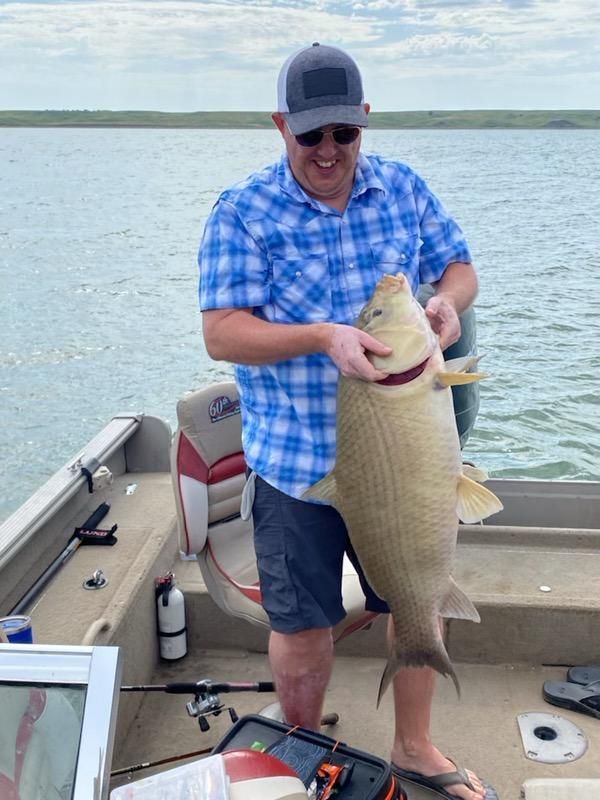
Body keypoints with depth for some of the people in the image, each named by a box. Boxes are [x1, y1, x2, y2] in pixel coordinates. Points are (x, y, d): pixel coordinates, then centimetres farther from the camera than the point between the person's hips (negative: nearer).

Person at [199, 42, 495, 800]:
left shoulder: (405, 188, 2)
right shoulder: (242, 213, -10)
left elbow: (459, 267, 10)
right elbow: (221, 334, -15)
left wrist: (447, 302, -14)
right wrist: (322, 338, -30)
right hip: (295, 458, -3)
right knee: (302, 622, 11)